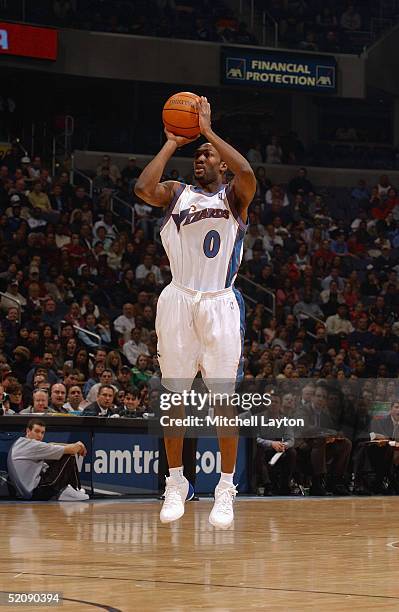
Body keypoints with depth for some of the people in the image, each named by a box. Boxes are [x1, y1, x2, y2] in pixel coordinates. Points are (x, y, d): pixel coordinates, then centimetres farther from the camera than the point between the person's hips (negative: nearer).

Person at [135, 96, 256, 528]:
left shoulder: (233, 195, 6)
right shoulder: (176, 192, 11)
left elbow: (248, 174, -18)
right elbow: (143, 188, -11)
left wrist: (208, 131, -11)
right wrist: (173, 142, -4)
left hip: (220, 302, -2)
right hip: (178, 300, 2)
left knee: (224, 398, -3)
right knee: (174, 395, 5)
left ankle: (226, 489, 4)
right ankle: (176, 484, 16)